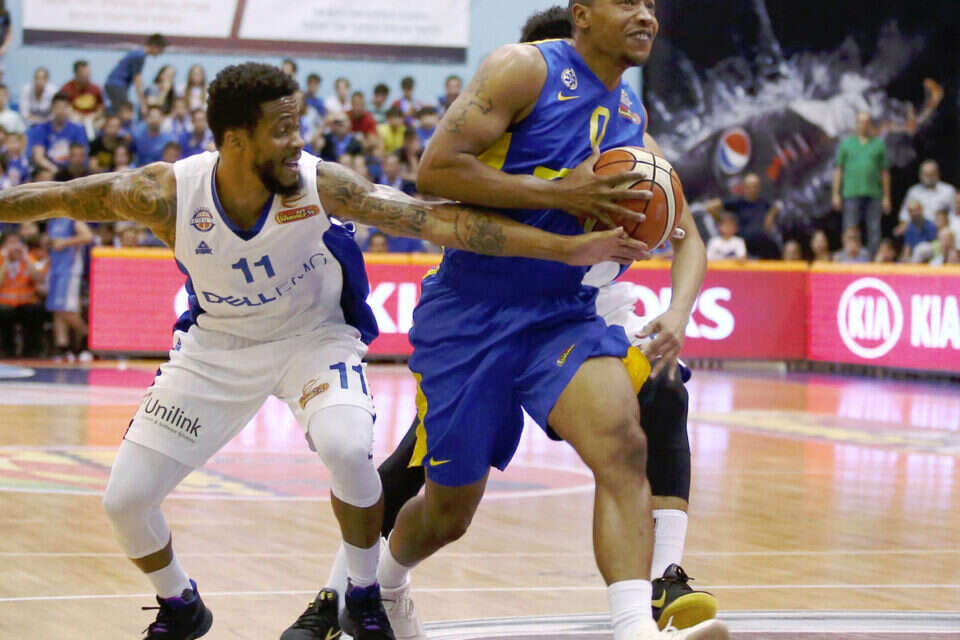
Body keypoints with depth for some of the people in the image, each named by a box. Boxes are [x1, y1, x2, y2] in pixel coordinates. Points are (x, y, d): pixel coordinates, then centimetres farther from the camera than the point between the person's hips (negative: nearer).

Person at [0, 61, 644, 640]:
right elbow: (60, 198, -14)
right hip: (216, 345, 2)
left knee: (347, 449, -32)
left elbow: (439, 220, -29)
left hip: (314, 335, -2)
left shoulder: (321, 183, -28)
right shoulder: (168, 193, -27)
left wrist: (569, 248, -33)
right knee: (125, 498, -3)